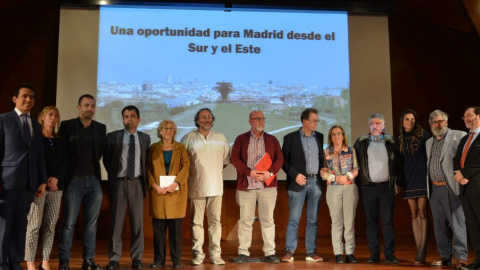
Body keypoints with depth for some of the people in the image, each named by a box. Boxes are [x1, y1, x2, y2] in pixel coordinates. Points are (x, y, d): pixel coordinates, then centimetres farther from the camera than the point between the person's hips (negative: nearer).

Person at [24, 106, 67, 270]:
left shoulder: (61, 142, 15)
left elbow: (64, 164, 10)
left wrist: (56, 179, -8)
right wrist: (43, 182, -8)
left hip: (56, 187, 4)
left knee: (50, 226, 2)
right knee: (34, 225, -7)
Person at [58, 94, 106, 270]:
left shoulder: (101, 128, 10)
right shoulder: (67, 125, 2)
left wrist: (91, 168, 9)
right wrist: (64, 175, 3)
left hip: (94, 181, 3)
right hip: (74, 181, -3)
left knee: (91, 223, 5)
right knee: (68, 223, -2)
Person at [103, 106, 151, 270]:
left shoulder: (145, 138, 8)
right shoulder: (112, 137, 2)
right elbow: (106, 159, 9)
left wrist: (144, 178, 4)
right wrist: (113, 175, 6)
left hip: (137, 183, 1)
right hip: (118, 182, -1)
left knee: (137, 222, 4)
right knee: (116, 221, 2)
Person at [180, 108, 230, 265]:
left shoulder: (221, 138, 10)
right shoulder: (188, 138, 3)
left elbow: (226, 160, 16)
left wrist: (215, 170, 7)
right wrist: (191, 171, 2)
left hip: (215, 186, 2)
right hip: (196, 186, -1)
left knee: (215, 221, 3)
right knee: (196, 221, 3)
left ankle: (215, 254, 10)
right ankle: (198, 254, 11)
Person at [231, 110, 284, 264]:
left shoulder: (272, 140, 12)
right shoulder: (241, 139, 8)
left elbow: (279, 159, 5)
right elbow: (235, 158, -1)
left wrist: (270, 172, -12)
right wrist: (249, 172, -14)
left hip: (268, 185, 1)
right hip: (246, 185, -1)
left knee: (268, 220, 3)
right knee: (245, 220, 1)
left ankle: (270, 253, 8)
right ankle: (243, 253, 8)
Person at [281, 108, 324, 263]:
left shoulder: (320, 137, 10)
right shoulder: (290, 138, 0)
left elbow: (322, 157, 16)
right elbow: (283, 160, -2)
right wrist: (295, 175, -12)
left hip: (316, 182, 3)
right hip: (298, 182, -3)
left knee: (313, 219, 7)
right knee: (293, 219, -2)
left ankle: (311, 252, 13)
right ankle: (289, 252, 3)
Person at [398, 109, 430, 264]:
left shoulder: (422, 133, 0)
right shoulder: (400, 139, 11)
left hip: (422, 177, -4)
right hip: (408, 180, 4)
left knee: (422, 213, -7)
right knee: (414, 215, 5)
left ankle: (422, 251, -5)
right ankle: (419, 251, 9)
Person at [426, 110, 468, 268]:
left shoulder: (459, 136, -2)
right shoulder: (429, 142, 17)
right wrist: (427, 187, 11)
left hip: (451, 188, -6)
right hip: (434, 189, 6)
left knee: (457, 222, -3)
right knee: (439, 224, 10)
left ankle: (461, 257, 3)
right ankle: (445, 256, 19)